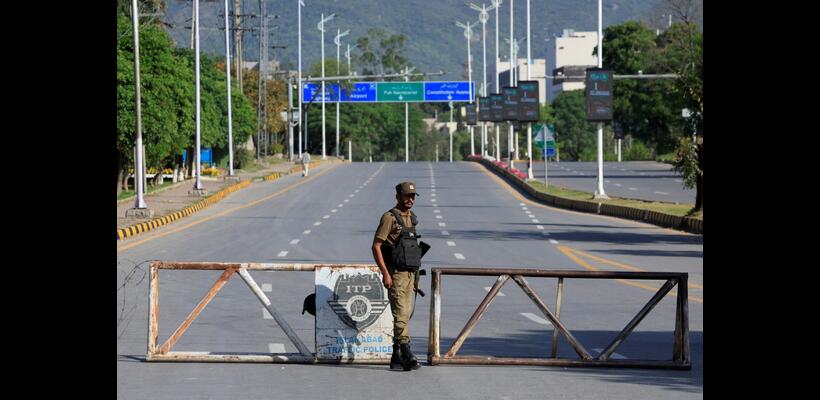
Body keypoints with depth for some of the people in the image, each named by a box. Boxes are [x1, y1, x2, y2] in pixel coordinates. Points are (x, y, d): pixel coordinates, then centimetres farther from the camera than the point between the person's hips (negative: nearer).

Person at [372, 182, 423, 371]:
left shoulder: (411, 218, 15)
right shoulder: (390, 217, -9)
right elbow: (376, 246, -13)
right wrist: (385, 273, -19)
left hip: (410, 274, 8)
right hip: (396, 274, -8)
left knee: (405, 315, 9)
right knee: (400, 315, -13)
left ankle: (396, 357, 15)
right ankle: (407, 357, -19)